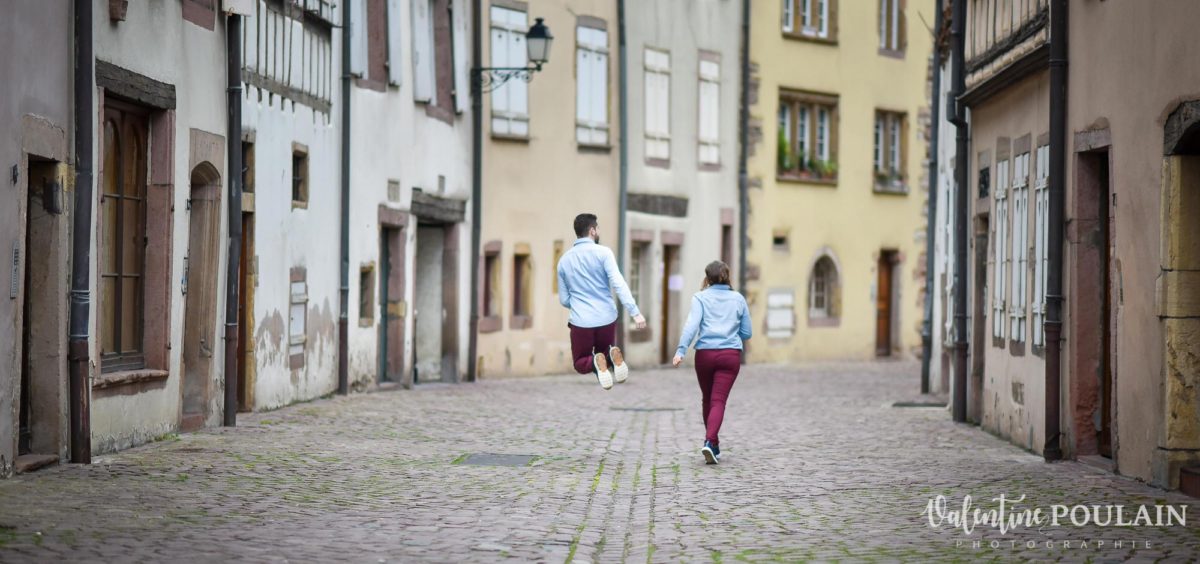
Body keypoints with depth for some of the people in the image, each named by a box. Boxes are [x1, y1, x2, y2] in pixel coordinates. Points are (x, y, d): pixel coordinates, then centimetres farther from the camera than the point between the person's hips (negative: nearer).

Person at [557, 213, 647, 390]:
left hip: (581, 322, 1)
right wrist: (635, 312, -18)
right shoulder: (603, 253, -5)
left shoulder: (564, 260, 6)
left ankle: (596, 363, -19)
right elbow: (618, 284, -16)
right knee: (603, 350, 25)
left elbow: (564, 300, 12)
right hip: (607, 319, -1)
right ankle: (612, 355, -13)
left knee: (581, 363, 18)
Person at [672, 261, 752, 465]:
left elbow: (692, 325, -12)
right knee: (718, 401, -6)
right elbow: (746, 333, 13)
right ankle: (709, 442, -27)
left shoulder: (700, 298, 3)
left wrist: (681, 350, -17)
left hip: (705, 354, 0)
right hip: (730, 355, 0)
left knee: (707, 400, 17)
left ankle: (713, 444, 29)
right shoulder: (738, 299, 9)